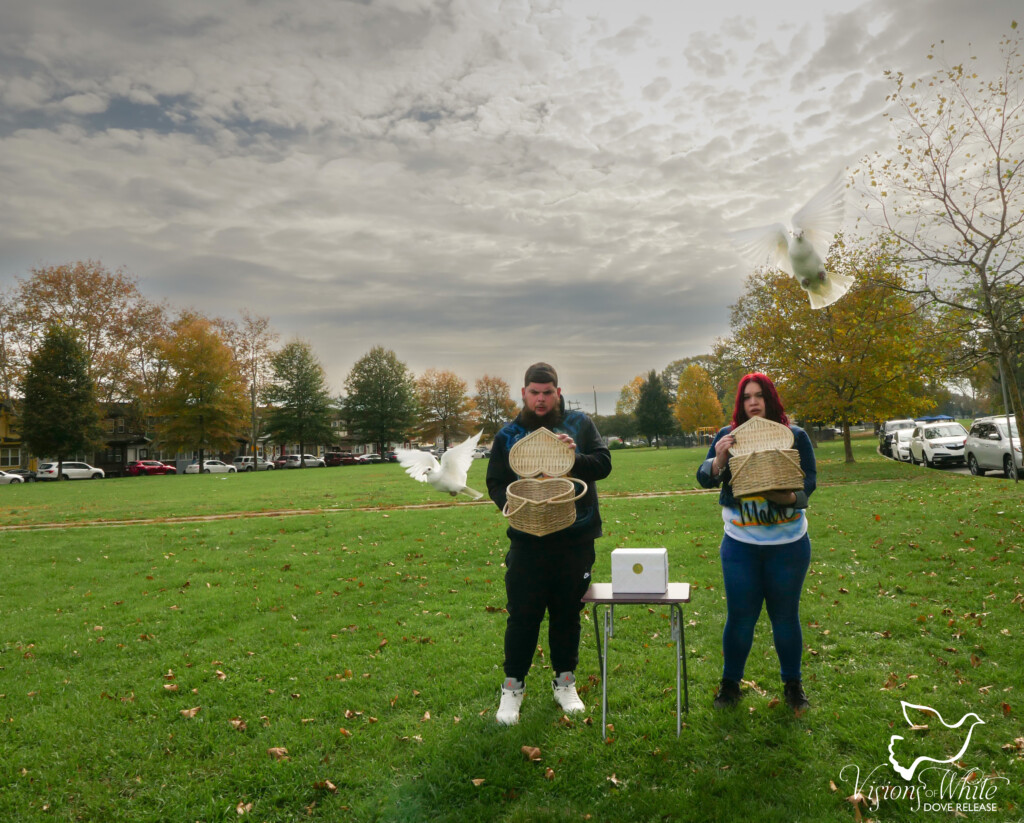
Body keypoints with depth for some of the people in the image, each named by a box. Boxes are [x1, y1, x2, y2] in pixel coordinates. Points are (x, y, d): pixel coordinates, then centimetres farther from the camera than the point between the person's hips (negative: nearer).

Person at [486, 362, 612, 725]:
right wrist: (510, 504, -15)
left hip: (575, 541, 1)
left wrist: (575, 458, -23)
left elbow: (604, 463, -4)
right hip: (528, 542, 0)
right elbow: (495, 484, 6)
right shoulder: (507, 436, 5)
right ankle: (513, 686, 21)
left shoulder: (579, 424, 4)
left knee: (568, 613, 14)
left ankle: (565, 681, 32)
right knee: (523, 615, 4)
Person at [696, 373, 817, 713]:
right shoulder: (728, 435, 0)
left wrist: (789, 496, -29)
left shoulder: (795, 436, -1)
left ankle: (793, 685, 32)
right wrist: (719, 459, -27)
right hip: (741, 545, 0)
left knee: (785, 615, 13)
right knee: (740, 616, 6)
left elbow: (809, 480, -7)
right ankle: (730, 684, 25)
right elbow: (704, 479, -6)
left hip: (788, 544, 0)